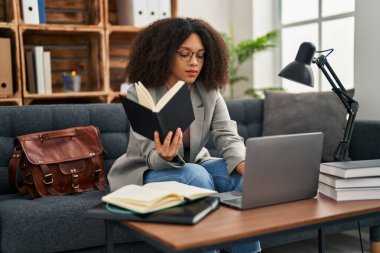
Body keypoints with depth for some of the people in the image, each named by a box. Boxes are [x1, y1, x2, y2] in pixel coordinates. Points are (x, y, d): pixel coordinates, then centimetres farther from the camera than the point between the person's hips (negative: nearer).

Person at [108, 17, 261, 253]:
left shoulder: (210, 91, -6)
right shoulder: (140, 94, -17)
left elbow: (228, 137, -15)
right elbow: (153, 158, -21)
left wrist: (248, 166, -37)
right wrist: (165, 157, -47)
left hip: (194, 165, 4)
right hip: (148, 173, -4)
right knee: (195, 175, -35)